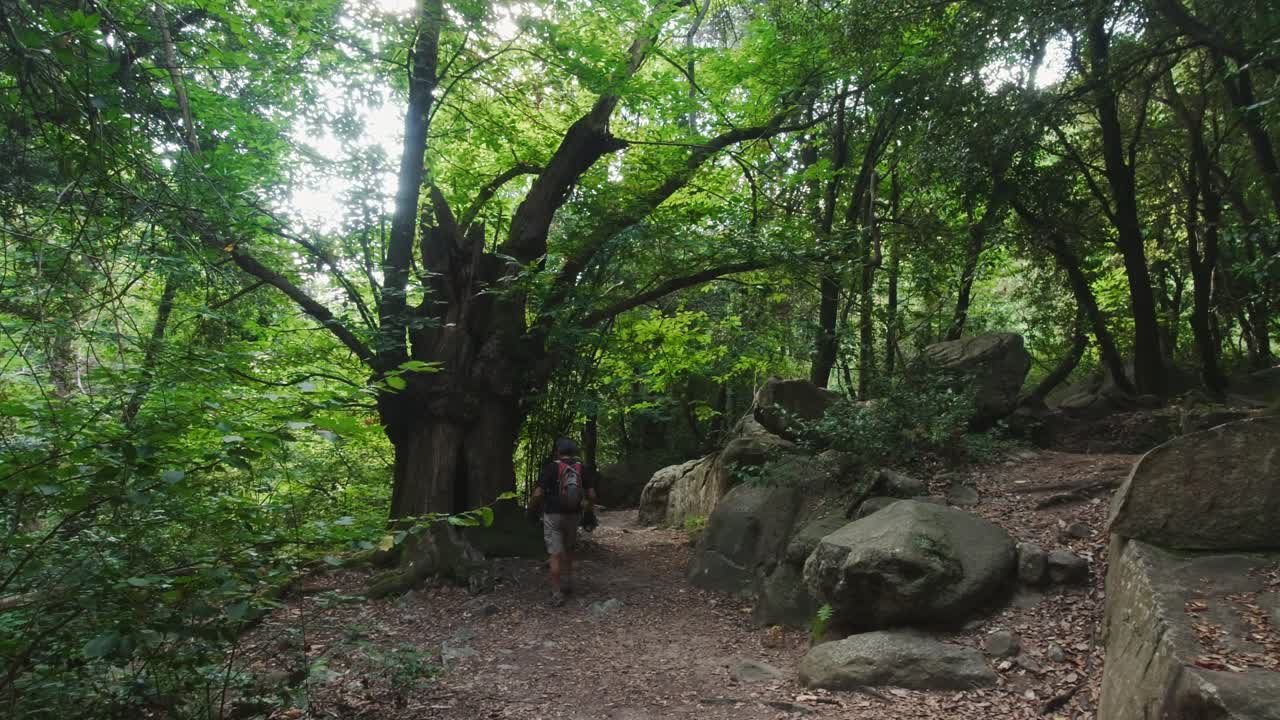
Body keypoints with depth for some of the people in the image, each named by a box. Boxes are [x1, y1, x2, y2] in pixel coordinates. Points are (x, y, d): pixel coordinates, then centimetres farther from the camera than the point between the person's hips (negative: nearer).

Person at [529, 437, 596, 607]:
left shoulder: (550, 467, -9)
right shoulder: (581, 468, 1)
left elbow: (538, 493, -14)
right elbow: (592, 494, -1)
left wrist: (533, 507, 5)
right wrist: (587, 505, 20)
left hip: (553, 515, -3)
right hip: (573, 515, 3)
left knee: (556, 554, -1)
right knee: (568, 549, 25)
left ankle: (557, 594, -2)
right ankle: (567, 582, 25)